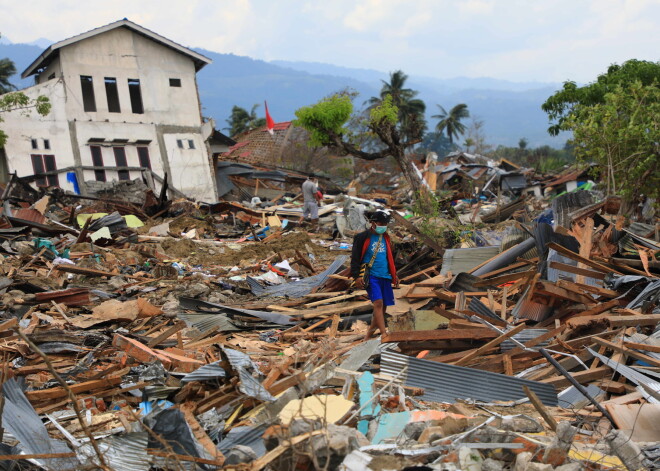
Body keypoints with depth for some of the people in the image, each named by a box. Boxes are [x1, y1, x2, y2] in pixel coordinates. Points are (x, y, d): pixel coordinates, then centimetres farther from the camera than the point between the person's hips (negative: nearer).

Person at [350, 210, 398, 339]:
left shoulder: (386, 238, 19)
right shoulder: (362, 238, -2)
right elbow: (355, 258, -4)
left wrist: (394, 275, 26)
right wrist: (356, 276, -12)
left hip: (385, 276, 7)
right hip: (371, 276, -6)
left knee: (382, 308, 6)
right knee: (378, 302, -21)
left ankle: (368, 336, 20)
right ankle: (384, 335, -26)